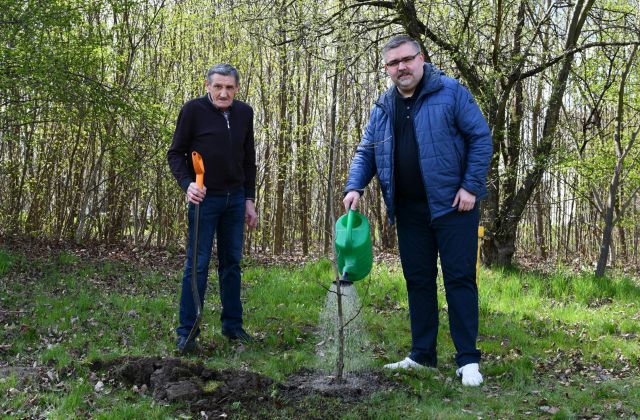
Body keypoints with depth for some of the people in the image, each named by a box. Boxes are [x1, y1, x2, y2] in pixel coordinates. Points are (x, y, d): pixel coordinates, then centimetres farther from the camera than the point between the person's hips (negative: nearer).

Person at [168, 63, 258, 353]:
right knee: (197, 264, -4)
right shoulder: (193, 110, -8)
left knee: (232, 263, 10)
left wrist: (249, 199, 10)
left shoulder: (244, 113, 6)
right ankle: (186, 331, 2)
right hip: (205, 199, -5)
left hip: (235, 200, 5)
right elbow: (175, 153, -4)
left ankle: (232, 325, 20)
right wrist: (187, 184, -21)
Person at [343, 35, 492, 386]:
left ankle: (468, 360, 2)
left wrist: (471, 186, -14)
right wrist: (354, 187, -4)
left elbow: (481, 138, -7)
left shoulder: (450, 93, -5)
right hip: (410, 210, 5)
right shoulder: (383, 108, 11)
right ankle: (422, 355, 20)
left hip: (452, 205, -5)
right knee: (418, 281, 10)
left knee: (459, 279, -4)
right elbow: (366, 152, 14)